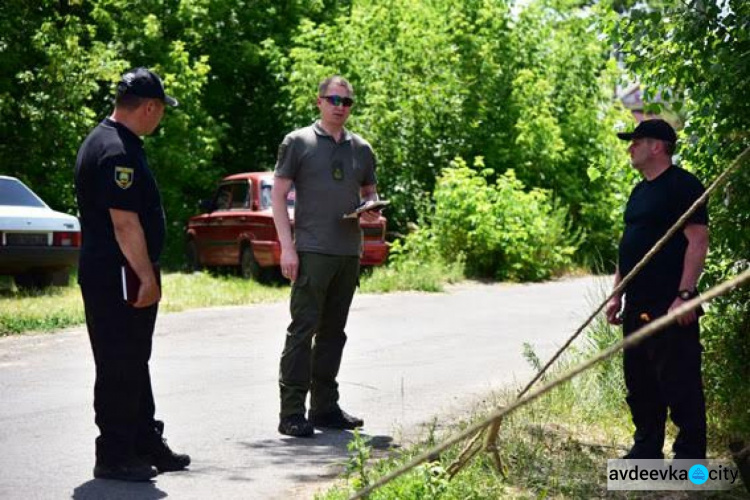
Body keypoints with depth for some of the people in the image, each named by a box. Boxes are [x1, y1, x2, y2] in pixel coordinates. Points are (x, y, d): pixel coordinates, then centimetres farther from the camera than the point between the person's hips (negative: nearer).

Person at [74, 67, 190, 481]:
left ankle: (146, 445, 26)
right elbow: (124, 223, -24)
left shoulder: (105, 141, 15)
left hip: (110, 278, 11)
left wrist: (146, 275, 22)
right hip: (117, 281, -11)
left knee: (134, 365, 17)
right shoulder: (117, 152, -20)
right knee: (120, 369, -3)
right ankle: (114, 457, 5)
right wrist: (147, 277, -20)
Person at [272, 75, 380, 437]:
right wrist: (287, 247, -11)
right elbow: (278, 194, -2)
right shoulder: (298, 142, 1)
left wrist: (371, 209, 0)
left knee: (333, 331, 11)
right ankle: (292, 413, -7)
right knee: (303, 329, -8)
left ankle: (325, 407, 19)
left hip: (349, 252, 6)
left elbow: (370, 191, 25)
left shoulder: (361, 149, 15)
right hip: (311, 251, -6)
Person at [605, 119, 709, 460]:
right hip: (638, 307, 9)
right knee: (640, 383, 14)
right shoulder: (640, 191, 18)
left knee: (679, 382, -6)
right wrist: (617, 295, 18)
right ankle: (646, 449, 24)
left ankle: (690, 455, 1)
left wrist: (685, 295, -22)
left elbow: (698, 241, -16)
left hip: (671, 308, -9)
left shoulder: (682, 185, -10)